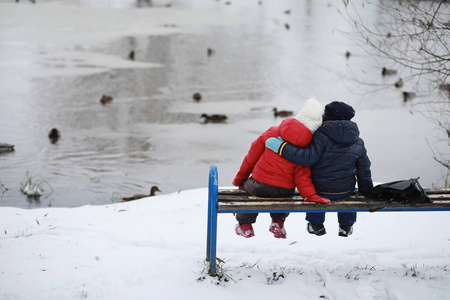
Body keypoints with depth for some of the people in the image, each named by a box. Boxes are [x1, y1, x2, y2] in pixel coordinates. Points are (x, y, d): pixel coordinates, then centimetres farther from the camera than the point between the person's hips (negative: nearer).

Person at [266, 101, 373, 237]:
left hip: (320, 191, -3)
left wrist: (281, 147, -26)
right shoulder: (358, 143, -1)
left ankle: (316, 224, 33)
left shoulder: (321, 136, -19)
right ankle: (346, 226, 36)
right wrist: (366, 192, 22)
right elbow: (364, 170, 7)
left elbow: (308, 157, -27)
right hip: (345, 191, 3)